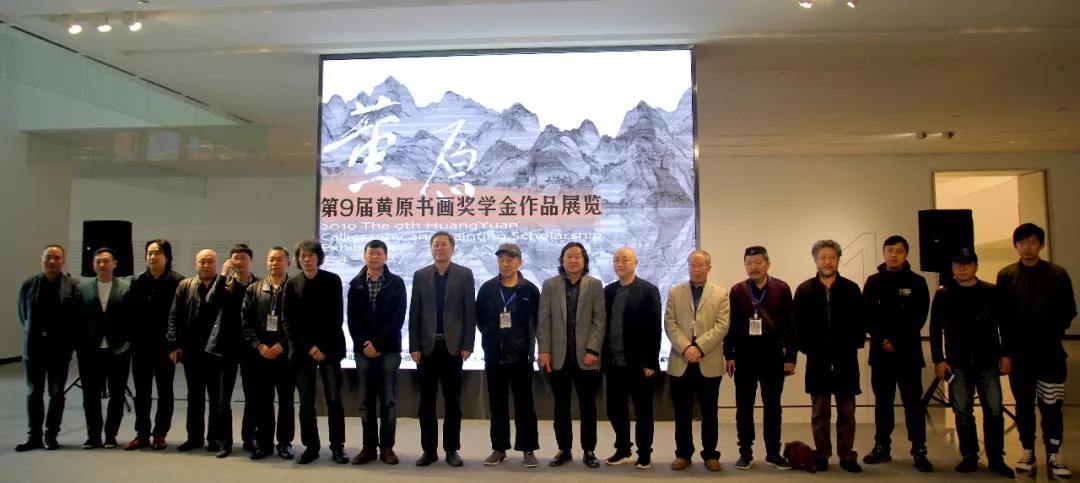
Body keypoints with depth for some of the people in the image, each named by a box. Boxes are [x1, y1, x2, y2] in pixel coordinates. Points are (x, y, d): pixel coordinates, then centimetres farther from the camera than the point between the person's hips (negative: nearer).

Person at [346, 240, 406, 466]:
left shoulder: (396, 283, 0)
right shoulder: (356, 284, 8)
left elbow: (398, 317, -6)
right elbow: (352, 318, 5)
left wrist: (377, 343, -12)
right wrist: (363, 344, -8)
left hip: (389, 350, -2)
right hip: (363, 350, 2)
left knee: (388, 400, 2)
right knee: (366, 401, 6)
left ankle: (387, 447, 10)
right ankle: (369, 447, 14)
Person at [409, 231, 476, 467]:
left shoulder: (464, 274, 2)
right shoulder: (420, 275, 7)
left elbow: (470, 312, -1)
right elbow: (414, 314, 4)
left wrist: (467, 345, -7)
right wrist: (414, 346, -2)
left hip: (453, 346, -2)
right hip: (427, 346, 2)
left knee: (453, 401, 4)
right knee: (426, 400, 6)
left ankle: (451, 449, 13)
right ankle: (429, 449, 15)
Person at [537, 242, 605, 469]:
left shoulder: (595, 285, 4)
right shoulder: (550, 285, 7)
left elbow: (599, 320, -2)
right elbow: (543, 319, 2)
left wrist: (593, 350, -11)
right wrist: (544, 350, -5)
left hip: (585, 356, -1)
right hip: (558, 356, 1)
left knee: (588, 405, 6)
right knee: (561, 406, 8)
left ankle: (588, 450, 17)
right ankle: (564, 450, 19)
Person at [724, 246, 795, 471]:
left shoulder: (782, 288, 0)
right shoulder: (737, 290, 2)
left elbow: (790, 325, 0)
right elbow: (730, 325, 3)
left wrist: (790, 357, -2)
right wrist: (728, 355, -1)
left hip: (772, 355, 0)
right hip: (744, 355, 1)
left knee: (772, 406, 10)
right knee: (744, 407, 7)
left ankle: (773, 453, 21)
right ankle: (745, 453, 17)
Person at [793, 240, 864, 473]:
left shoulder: (851, 289, 2)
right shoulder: (804, 290, 3)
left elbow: (860, 323, 2)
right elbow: (798, 324, 2)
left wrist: (853, 347, -6)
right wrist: (806, 348, -5)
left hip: (846, 360, 0)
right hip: (817, 361, 0)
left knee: (847, 412, 7)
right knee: (819, 413, 8)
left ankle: (847, 456, 17)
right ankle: (822, 455, 16)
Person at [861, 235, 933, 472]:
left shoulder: (917, 282, 4)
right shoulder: (873, 282, 8)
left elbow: (919, 317, -2)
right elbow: (867, 315, 3)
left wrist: (897, 341, -10)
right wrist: (882, 339, -11)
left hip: (908, 351, -2)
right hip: (880, 351, 2)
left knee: (913, 402, -2)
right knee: (882, 401, 8)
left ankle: (919, 451, 3)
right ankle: (882, 447, 16)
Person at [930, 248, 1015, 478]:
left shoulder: (991, 292, 5)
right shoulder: (943, 295, 4)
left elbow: (1004, 325, 5)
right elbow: (935, 330, 3)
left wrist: (1006, 354, -2)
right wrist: (938, 360, -3)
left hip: (988, 361, 0)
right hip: (958, 363, 0)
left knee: (994, 410, -1)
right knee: (962, 411, 4)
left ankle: (996, 458, 11)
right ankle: (969, 456, 13)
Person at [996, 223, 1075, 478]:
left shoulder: (1057, 274, 3)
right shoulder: (1006, 276, 3)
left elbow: (1068, 311, 4)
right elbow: (1001, 314, 3)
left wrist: (1052, 334, -6)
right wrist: (1011, 342, -5)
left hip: (1050, 351, 0)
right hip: (1019, 352, 1)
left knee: (1051, 406, 0)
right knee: (1024, 404, 8)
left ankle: (1054, 456, 9)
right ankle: (1028, 452, 17)